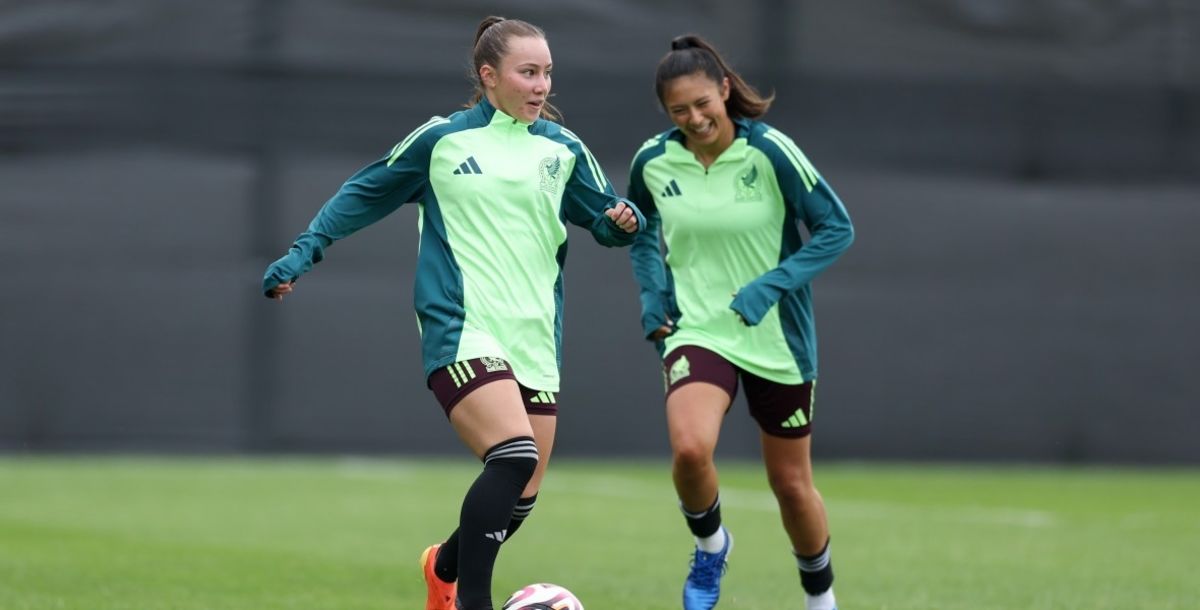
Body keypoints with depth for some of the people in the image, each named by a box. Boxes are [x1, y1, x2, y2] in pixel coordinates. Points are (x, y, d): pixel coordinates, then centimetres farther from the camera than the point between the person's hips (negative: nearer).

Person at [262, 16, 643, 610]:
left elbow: (604, 217, 15)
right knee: (515, 456, -26)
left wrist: (623, 220, -8)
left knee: (521, 495, 5)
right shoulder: (441, 139, 0)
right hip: (461, 332, -5)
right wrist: (304, 250, 6)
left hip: (534, 338, 5)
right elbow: (365, 193, 11)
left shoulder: (562, 149, 8)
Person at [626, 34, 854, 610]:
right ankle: (710, 546, 5)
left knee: (791, 483, 9)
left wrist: (771, 286, -20)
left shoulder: (769, 151, -14)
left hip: (776, 338, -1)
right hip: (696, 331, 1)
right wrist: (652, 292, 0)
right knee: (690, 450, -26)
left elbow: (836, 228, -10)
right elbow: (641, 232, 17)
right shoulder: (652, 161, -4)